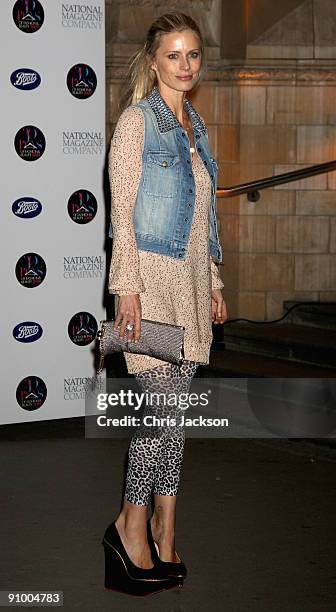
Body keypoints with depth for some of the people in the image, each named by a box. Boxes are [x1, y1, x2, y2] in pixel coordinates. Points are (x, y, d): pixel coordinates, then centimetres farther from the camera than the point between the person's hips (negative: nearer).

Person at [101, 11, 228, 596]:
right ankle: (130, 525, 2)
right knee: (167, 405, -12)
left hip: (190, 277, 7)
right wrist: (127, 289, -17)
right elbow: (122, 212, -11)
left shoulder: (194, 125, 16)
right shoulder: (137, 120, -6)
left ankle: (163, 528, 15)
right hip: (151, 275, -7)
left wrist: (213, 283, 18)